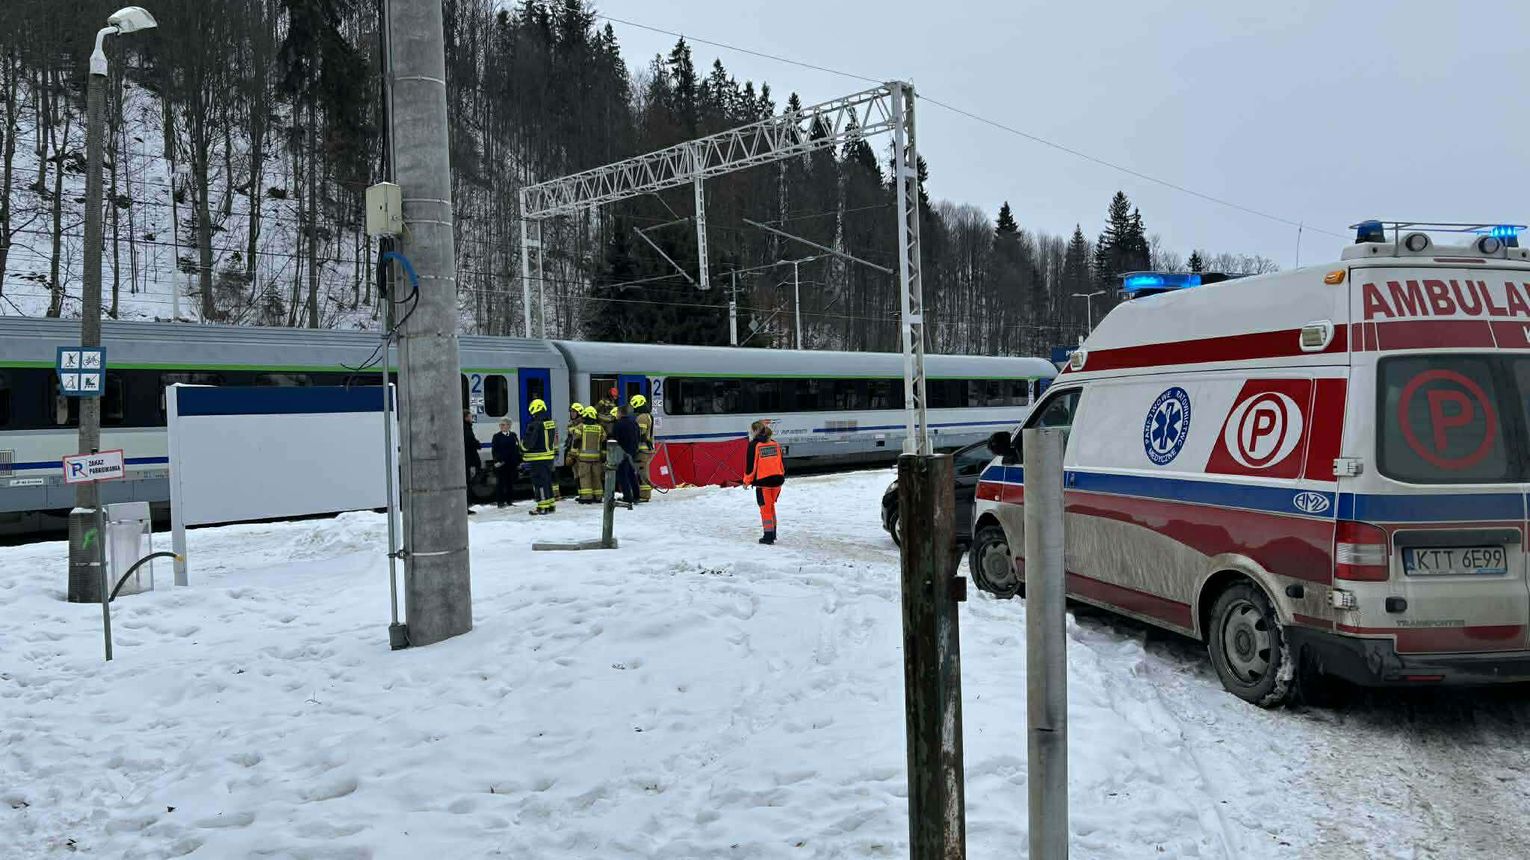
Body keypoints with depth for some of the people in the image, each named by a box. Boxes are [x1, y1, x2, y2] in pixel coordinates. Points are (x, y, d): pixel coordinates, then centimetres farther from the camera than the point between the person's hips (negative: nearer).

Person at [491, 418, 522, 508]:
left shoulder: (513, 435, 11)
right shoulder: (497, 437, 1)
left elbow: (518, 449, 12)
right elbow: (494, 450, -1)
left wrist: (518, 462, 9)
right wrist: (497, 461, -11)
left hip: (512, 464, 4)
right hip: (501, 464, -4)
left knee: (511, 483, 8)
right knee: (500, 483, -1)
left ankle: (509, 501, 15)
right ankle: (500, 502, 2)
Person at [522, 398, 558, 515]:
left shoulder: (534, 425, -18)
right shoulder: (551, 422, 8)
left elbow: (527, 442, -14)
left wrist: (523, 446, 5)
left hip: (538, 458, -8)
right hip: (549, 456, 8)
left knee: (539, 481, -3)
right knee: (547, 480, 17)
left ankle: (542, 507, -3)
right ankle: (551, 504, 22)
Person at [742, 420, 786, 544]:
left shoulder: (754, 445, -9)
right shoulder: (775, 444, 7)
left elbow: (751, 465, -9)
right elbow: (782, 463, 12)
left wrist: (747, 481, 3)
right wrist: (782, 476, 25)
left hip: (763, 481, -5)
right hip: (777, 479, 5)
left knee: (765, 508, 4)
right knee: (771, 506, 20)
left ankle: (768, 536, 4)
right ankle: (772, 533, 26)